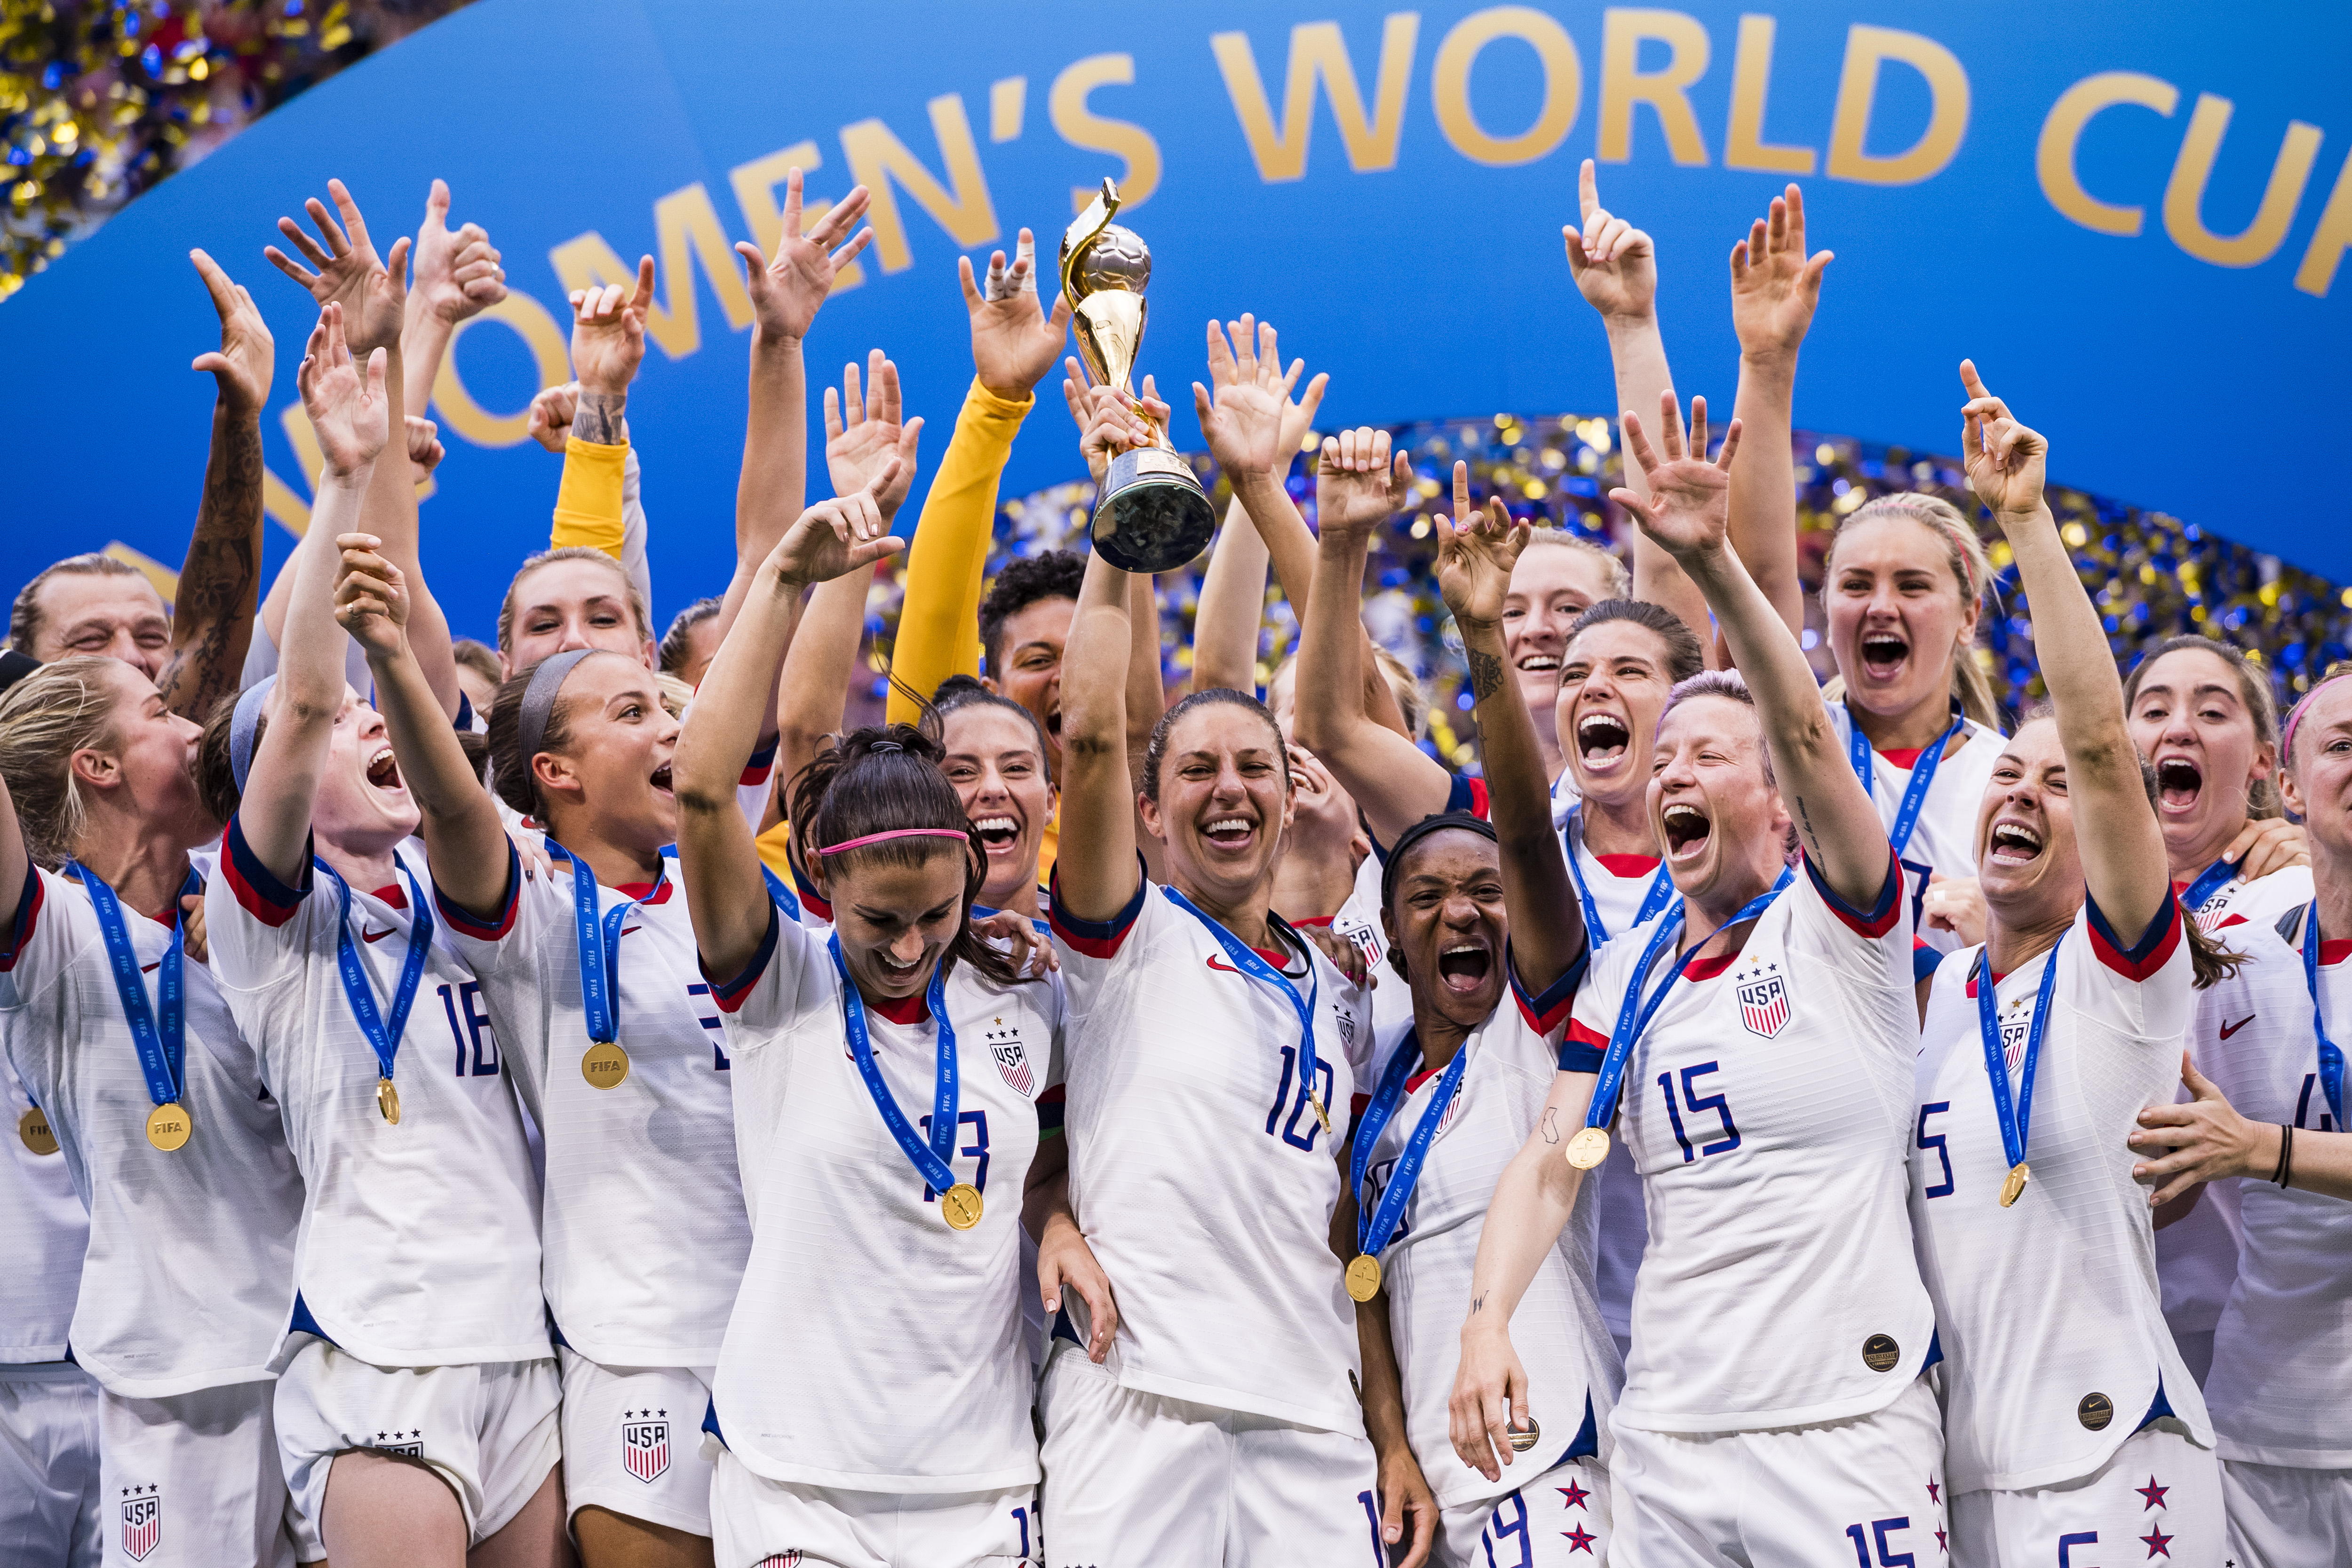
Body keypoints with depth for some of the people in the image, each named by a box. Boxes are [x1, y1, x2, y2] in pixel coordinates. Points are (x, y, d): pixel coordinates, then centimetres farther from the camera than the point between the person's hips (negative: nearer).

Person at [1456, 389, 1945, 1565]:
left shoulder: (1838, 920, -3)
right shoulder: (1629, 969, 12)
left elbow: (1807, 732, -19)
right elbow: (1553, 1158, 7)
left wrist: (1712, 561, -31)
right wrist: (1487, 1321, -9)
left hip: (1848, 1434, -5)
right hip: (1663, 1437, 5)